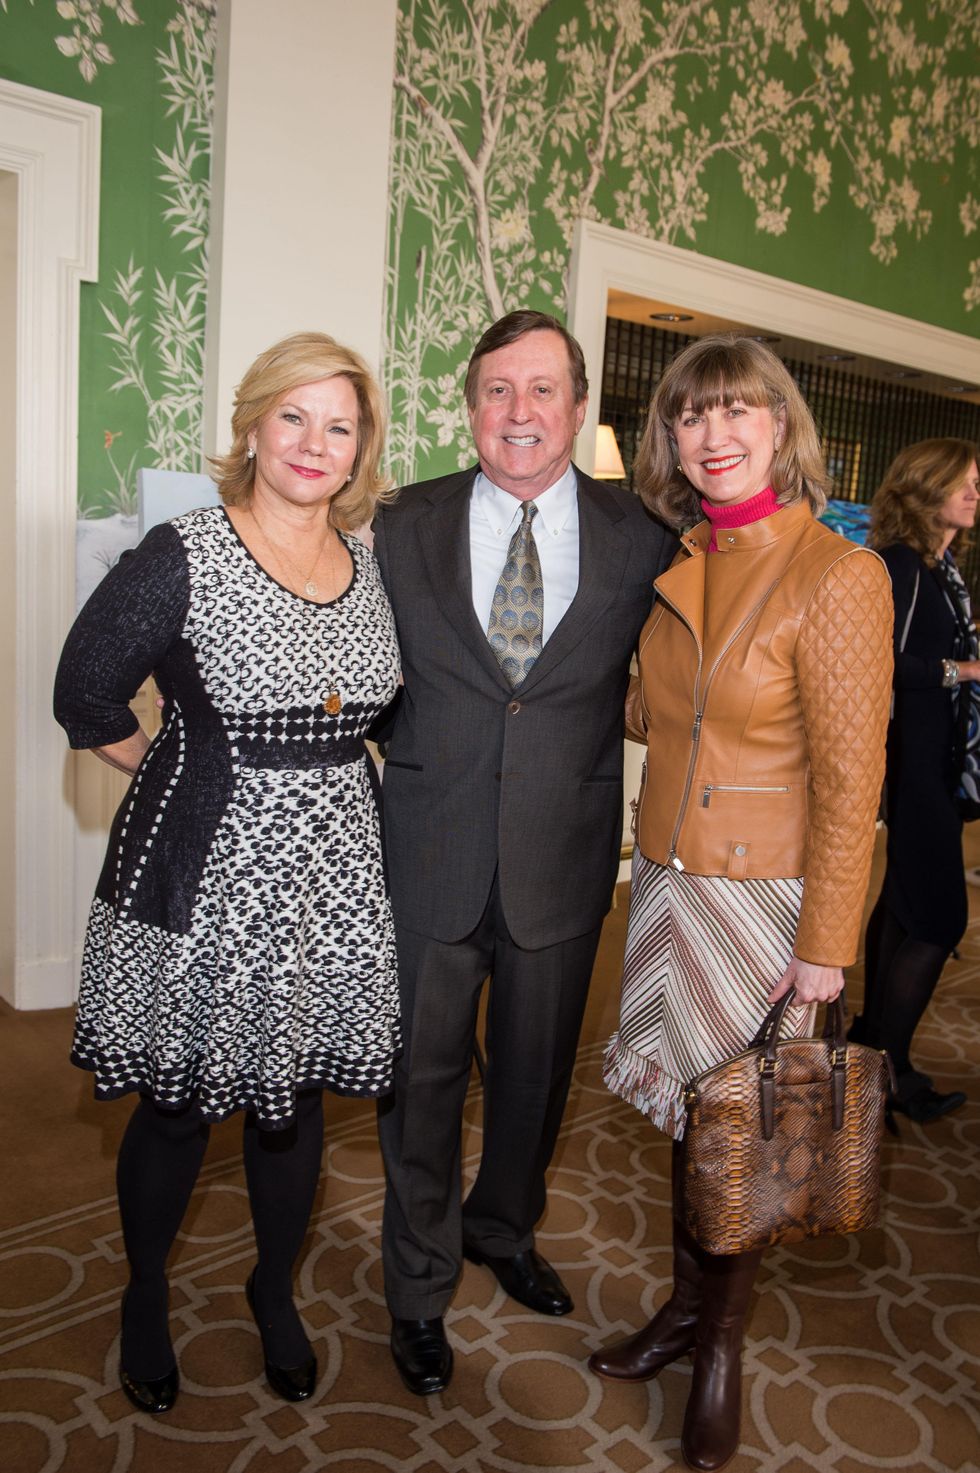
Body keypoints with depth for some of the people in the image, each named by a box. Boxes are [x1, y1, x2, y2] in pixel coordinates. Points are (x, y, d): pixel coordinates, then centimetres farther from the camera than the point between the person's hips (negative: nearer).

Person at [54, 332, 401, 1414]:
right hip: (201, 886, -4)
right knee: (176, 1109, 13)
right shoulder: (181, 559, -11)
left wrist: (312, 780, 8)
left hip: (328, 882, 4)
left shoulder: (372, 566, 4)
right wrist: (191, 775, 2)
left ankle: (274, 1291, 43)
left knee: (294, 1101, 17)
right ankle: (145, 1297, 42)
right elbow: (87, 699, -4)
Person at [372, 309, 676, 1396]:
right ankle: (420, 1286, 37)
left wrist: (576, 743, -4)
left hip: (563, 857, 1)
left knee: (535, 1067, 20)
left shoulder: (641, 536, -2)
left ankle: (503, 1230, 49)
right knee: (420, 1073, 12)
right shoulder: (401, 526, -1)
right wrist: (411, 756, -3)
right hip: (429, 856, -1)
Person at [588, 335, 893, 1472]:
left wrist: (823, 947, -13)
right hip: (667, 879, 6)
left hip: (764, 895, -5)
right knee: (687, 1109, 18)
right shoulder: (676, 566, 5)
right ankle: (687, 1306, 40)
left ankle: (722, 1343, 35)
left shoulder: (838, 575, -15)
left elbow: (849, 779, -14)